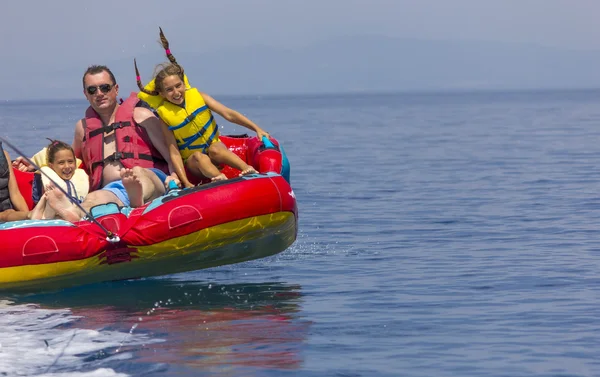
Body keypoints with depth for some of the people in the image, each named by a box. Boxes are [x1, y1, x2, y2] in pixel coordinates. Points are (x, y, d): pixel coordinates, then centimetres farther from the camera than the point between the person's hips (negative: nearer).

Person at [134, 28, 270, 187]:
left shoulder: (196, 96, -4)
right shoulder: (164, 115, -11)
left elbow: (229, 114, -7)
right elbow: (174, 153, -16)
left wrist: (257, 129, -17)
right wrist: (185, 182, -27)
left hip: (215, 148, 1)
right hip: (192, 162, -1)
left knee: (216, 149, -32)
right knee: (199, 157, -34)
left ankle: (249, 169, -55)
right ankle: (220, 179, -62)